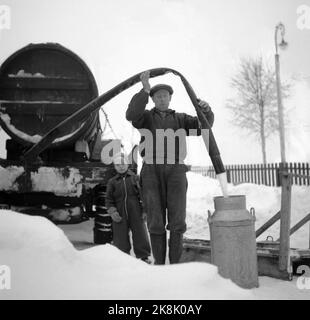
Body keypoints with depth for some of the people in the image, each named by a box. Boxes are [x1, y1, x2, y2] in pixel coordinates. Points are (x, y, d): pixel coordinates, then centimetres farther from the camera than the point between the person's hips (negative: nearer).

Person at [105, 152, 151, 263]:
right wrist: (112, 212, -8)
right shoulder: (112, 182, 9)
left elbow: (142, 195, 6)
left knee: (140, 233, 0)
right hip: (120, 214, 1)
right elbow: (109, 199, 6)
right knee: (120, 236, 3)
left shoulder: (135, 178, 7)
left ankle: (144, 256, 12)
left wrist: (145, 210, -2)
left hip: (135, 213, 0)